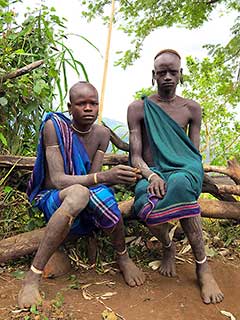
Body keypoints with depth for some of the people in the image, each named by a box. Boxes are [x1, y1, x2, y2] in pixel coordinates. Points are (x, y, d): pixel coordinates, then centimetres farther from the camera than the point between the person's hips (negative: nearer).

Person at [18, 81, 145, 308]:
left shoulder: (102, 134, -3)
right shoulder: (53, 126, -17)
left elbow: (94, 177, -8)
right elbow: (57, 180, -26)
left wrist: (117, 177, -29)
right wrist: (103, 177, -39)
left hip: (87, 196, 4)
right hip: (52, 198, -3)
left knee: (102, 194, -33)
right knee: (79, 193, -38)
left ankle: (123, 257, -5)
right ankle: (32, 277, -31)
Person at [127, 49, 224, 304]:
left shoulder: (191, 108, 14)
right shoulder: (138, 108, 8)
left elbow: (194, 153, 10)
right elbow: (135, 156, 0)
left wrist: (189, 172, -12)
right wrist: (151, 176, -21)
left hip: (185, 170, 1)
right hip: (151, 172, 0)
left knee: (179, 185, -39)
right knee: (146, 208, -36)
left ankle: (203, 267, -24)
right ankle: (167, 246, 1)